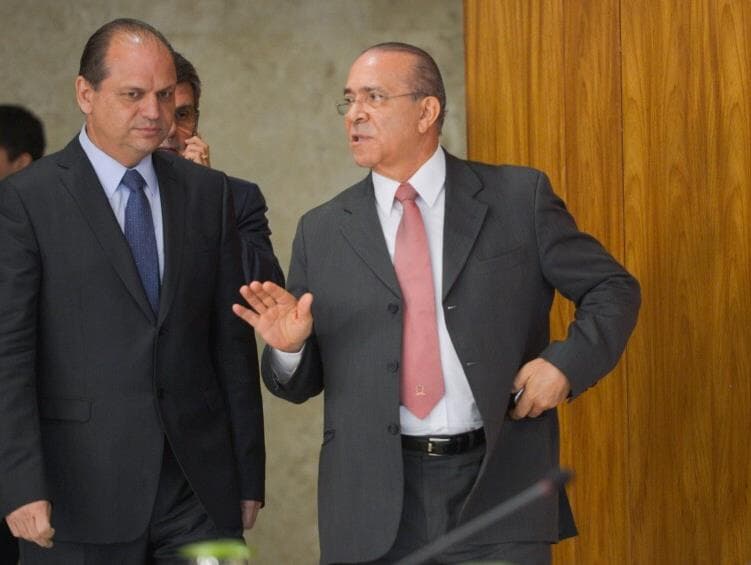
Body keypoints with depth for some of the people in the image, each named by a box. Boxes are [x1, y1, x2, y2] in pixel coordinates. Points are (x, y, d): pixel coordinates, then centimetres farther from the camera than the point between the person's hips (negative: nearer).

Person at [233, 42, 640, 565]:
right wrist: (289, 345, -11)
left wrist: (566, 363, -8)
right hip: (374, 502, 2)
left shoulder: (519, 198, 3)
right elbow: (301, 383, 12)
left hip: (498, 484, -2)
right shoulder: (322, 232, 9)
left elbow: (613, 288, 8)